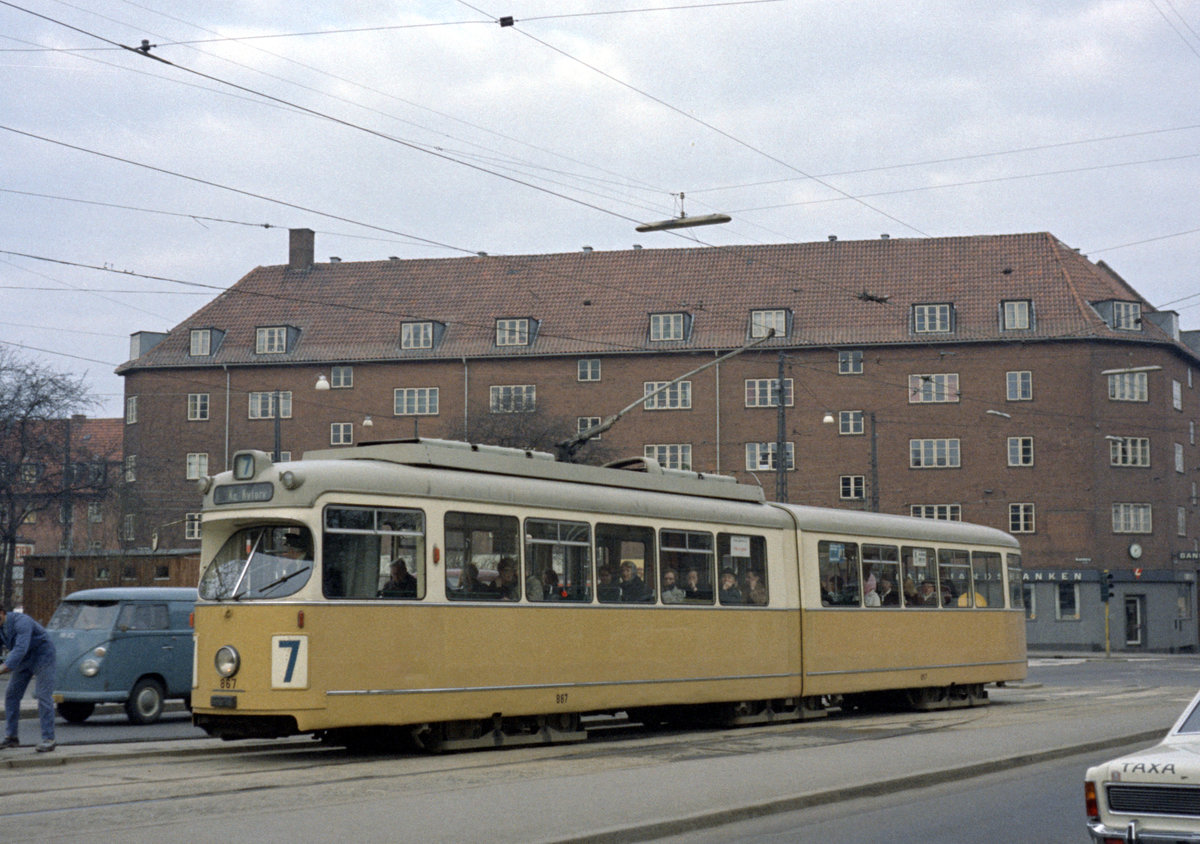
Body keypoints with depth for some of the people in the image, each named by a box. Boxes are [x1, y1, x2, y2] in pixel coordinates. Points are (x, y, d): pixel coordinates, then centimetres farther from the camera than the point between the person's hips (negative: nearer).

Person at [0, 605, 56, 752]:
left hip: (42, 656, -8)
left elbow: (20, 649, -40)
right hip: (24, 660, 8)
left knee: (43, 696, -13)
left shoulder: (21, 622, -30)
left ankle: (48, 739, -13)